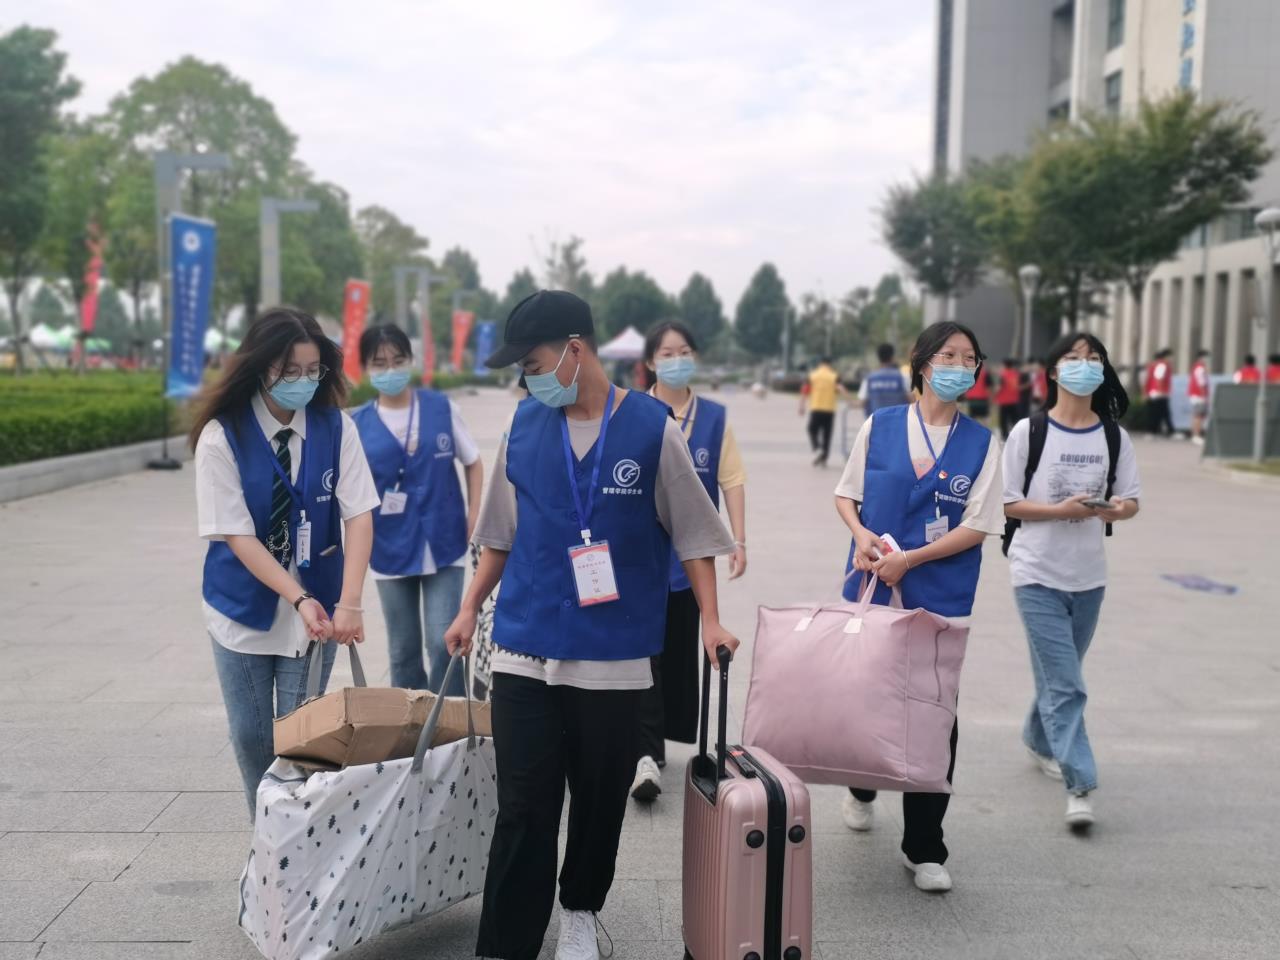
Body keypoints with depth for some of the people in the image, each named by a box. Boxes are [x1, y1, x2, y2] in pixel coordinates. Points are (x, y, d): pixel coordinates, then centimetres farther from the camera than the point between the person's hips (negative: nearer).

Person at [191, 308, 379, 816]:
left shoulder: (337, 429, -7)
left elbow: (359, 515, -12)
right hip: (244, 607, 0)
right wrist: (300, 598, -24)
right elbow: (236, 535, -15)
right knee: (250, 736, 10)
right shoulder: (222, 436, -13)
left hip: (316, 607, 1)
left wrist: (348, 603, -25)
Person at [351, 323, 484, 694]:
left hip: (444, 544, -1)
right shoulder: (358, 425, -1)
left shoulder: (442, 407, -1)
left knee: (443, 643, -6)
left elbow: (473, 463, 9)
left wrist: (474, 519, 0)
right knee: (403, 652, 11)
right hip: (391, 550, 1)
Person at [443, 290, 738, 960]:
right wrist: (470, 608, 13)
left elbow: (692, 534, 0)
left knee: (600, 803, 13)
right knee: (522, 812, 1)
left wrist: (711, 621, -5)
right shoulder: (524, 426, 3)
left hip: (615, 656, -1)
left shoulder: (652, 427, -5)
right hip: (524, 649, 1)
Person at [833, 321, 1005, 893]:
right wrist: (862, 534, -11)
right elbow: (845, 495, 10)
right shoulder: (879, 427, 4)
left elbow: (978, 525, -3)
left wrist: (909, 559, -13)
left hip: (940, 600, -1)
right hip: (872, 589, 1)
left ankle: (923, 848, 11)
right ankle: (862, 791, 43)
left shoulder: (981, 443, 2)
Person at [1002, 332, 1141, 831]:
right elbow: (1007, 503, -7)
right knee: (1065, 684, -9)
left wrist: (1117, 508, -17)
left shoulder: (1114, 437, 2)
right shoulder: (1028, 431, -8)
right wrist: (1060, 510, -22)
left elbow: (1131, 499, 6)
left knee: (1058, 676, 19)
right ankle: (1080, 785, -5)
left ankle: (1039, 739, 44)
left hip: (1089, 576, 4)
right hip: (1037, 574, -4)